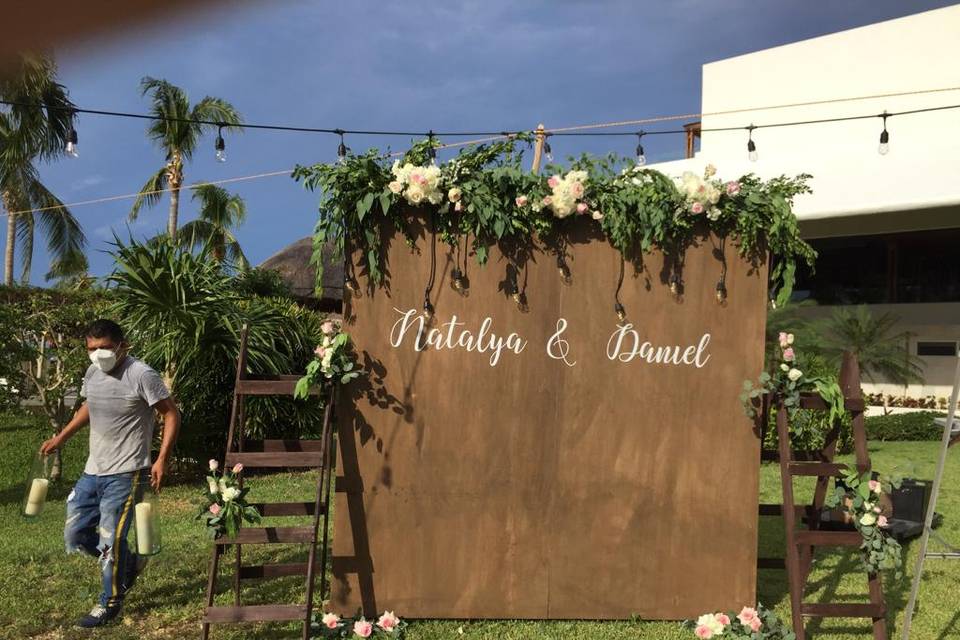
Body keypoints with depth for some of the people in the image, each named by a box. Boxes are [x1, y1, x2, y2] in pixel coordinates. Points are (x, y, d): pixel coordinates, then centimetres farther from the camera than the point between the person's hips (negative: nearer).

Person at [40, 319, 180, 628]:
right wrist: (60, 438, 20)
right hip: (93, 471, 8)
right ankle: (129, 562, 32)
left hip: (125, 474, -8)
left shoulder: (141, 375, -17)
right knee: (74, 535, 12)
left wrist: (162, 459, -20)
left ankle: (110, 603, 19)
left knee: (111, 541, -2)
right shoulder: (92, 373, 5)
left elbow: (171, 415, -13)